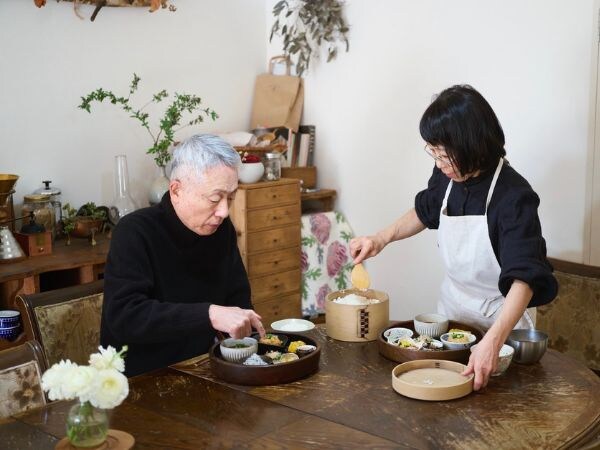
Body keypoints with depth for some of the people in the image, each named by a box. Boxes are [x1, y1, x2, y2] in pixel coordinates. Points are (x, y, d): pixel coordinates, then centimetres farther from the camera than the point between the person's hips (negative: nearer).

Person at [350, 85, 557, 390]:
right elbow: (425, 212, 12)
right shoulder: (447, 177, -11)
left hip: (500, 318, -5)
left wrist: (492, 342, -52)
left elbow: (524, 278, -38)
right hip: (451, 306, 6)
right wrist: (381, 238, -4)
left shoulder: (513, 197, -29)